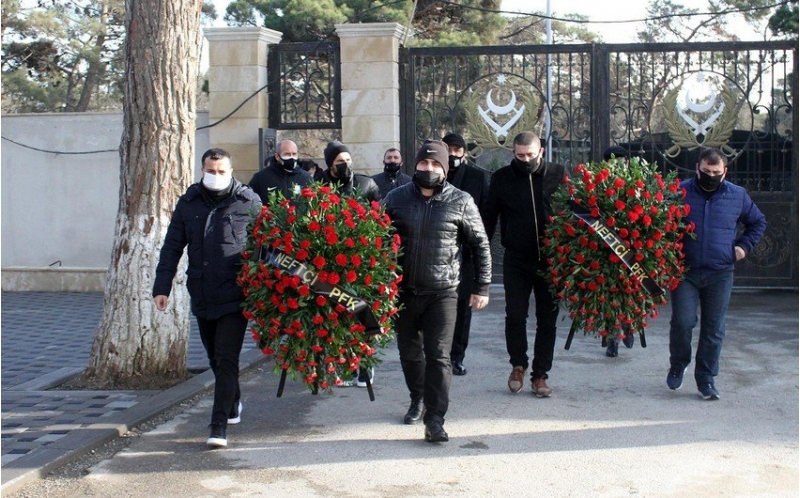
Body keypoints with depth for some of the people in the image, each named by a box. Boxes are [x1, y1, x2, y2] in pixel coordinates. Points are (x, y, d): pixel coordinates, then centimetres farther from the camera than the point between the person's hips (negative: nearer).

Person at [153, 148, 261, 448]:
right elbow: (172, 247, 8)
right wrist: (162, 287, 0)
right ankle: (233, 404, 41)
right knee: (215, 359, 18)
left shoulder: (248, 202, -3)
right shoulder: (189, 203, 6)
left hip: (235, 298, -4)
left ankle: (219, 426, -6)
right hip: (202, 297, 5)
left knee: (226, 360, -9)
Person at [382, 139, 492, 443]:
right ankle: (418, 400, 37)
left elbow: (480, 245, 3)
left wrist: (482, 287, 0)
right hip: (403, 291, 3)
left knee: (438, 356, -7)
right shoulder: (396, 199, 2)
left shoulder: (460, 202, -2)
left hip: (442, 292, -3)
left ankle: (434, 419, -3)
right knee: (409, 353, 15)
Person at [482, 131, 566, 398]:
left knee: (547, 319, 7)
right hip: (516, 259, 0)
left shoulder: (558, 174, 0)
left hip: (551, 258, 0)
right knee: (515, 315, -3)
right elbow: (489, 216, 4)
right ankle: (518, 365, 21)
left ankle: (540, 374, 19)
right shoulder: (501, 178, 2)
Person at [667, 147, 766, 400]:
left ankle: (706, 379, 16)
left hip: (720, 274, 2)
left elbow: (758, 222, 23)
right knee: (682, 321, -9)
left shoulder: (738, 196, 6)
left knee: (714, 328, 4)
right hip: (685, 272, -2)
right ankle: (678, 365, 18)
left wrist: (744, 245, 10)